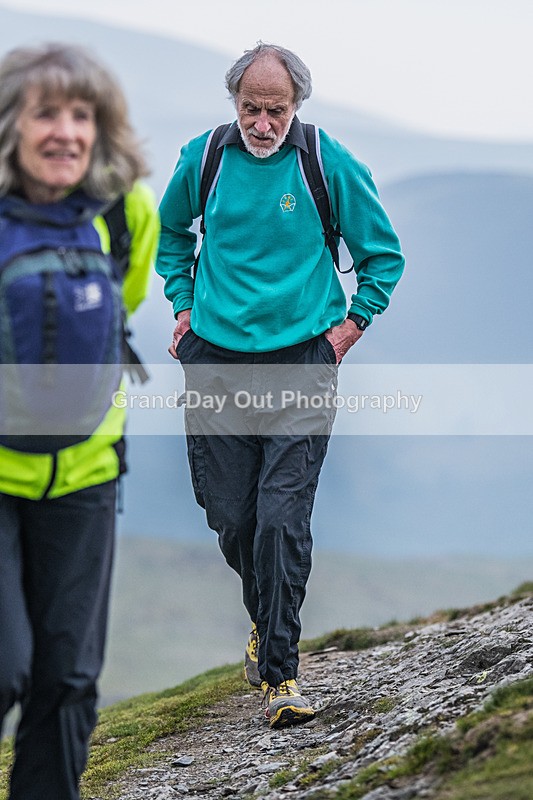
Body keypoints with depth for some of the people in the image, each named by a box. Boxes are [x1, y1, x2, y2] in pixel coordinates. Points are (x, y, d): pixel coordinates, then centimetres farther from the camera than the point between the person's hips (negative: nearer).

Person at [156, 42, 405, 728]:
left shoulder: (330, 165, -4)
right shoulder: (202, 159, 2)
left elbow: (383, 253, 9)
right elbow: (169, 229, 23)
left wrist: (353, 322, 3)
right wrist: (183, 303, 15)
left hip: (300, 361, -3)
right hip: (215, 360, 3)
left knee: (283, 519, -11)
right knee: (231, 516, 7)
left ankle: (280, 672, -6)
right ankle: (265, 619, 37)